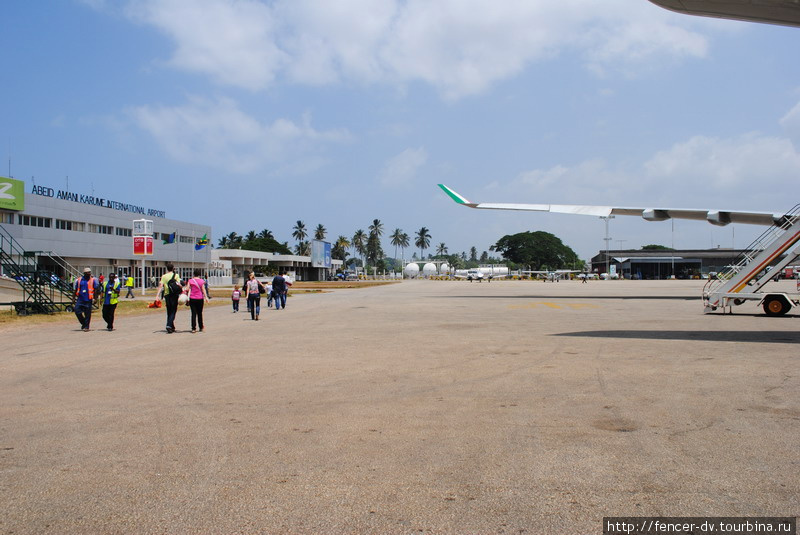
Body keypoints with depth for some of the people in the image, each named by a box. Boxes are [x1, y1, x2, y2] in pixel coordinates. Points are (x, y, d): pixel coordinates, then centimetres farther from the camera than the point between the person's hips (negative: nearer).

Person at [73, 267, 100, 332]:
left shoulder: (93, 280, 2)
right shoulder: (79, 280, 10)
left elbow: (96, 290, 1)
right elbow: (76, 289, 17)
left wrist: (95, 298, -5)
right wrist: (75, 297, 14)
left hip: (88, 299, -3)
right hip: (80, 299, 3)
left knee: (87, 314, -1)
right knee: (77, 310, -8)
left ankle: (86, 327, 9)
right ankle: (83, 323, 14)